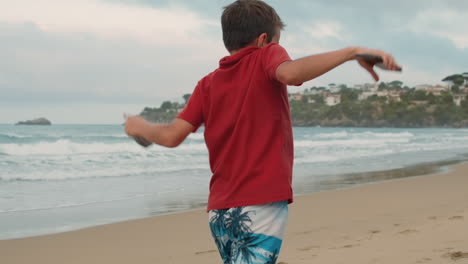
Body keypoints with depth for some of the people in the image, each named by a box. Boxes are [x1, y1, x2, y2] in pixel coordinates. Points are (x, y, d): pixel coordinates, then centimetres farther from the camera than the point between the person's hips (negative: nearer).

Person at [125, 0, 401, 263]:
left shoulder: (209, 84, 12)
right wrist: (352, 52, -27)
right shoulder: (266, 56, 0)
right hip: (262, 205, -6)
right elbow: (290, 73, -24)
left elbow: (172, 136, 4)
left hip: (219, 210, 6)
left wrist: (140, 128, 24)